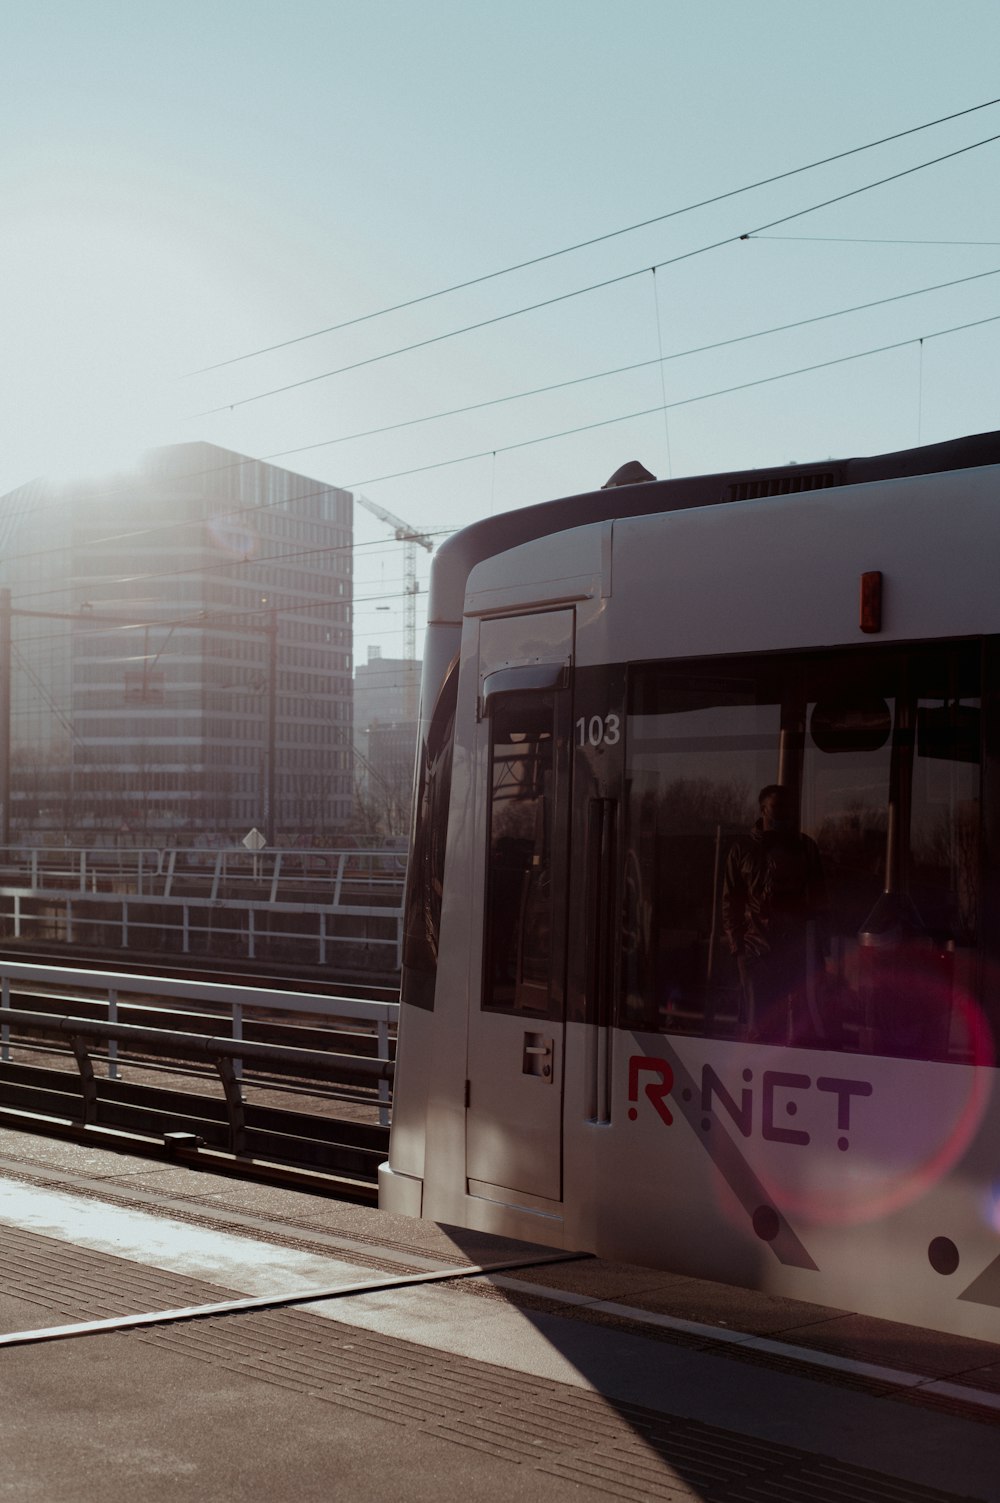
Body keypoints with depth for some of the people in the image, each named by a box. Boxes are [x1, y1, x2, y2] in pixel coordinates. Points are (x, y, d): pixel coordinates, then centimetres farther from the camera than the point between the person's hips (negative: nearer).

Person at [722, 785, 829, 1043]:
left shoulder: (804, 847, 10)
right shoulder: (743, 848, 8)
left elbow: (818, 901, 12)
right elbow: (730, 902, 8)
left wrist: (817, 942, 2)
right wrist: (737, 944, -1)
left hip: (798, 949, 0)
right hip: (757, 951, 0)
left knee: (802, 1022, -6)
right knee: (759, 1022, 2)